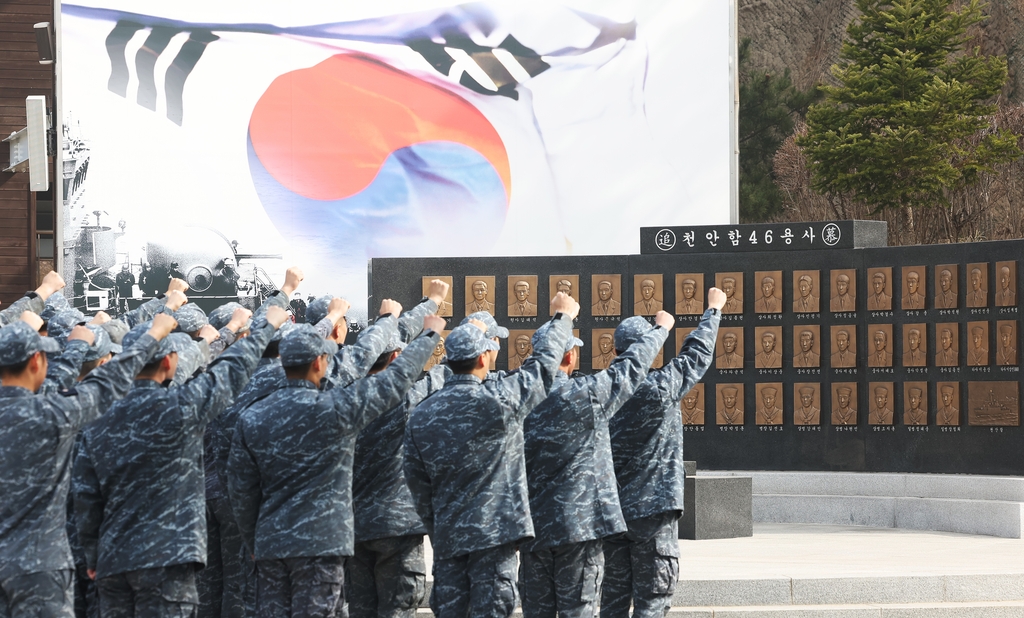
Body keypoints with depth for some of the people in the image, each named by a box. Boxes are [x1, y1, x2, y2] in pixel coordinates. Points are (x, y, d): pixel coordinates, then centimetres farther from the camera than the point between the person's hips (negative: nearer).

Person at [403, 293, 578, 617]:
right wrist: (562, 317, 19)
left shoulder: (421, 415, 3)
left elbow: (416, 481, 9)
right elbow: (544, 362, 2)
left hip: (447, 534, 5)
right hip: (494, 530, -5)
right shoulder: (499, 399, -11)